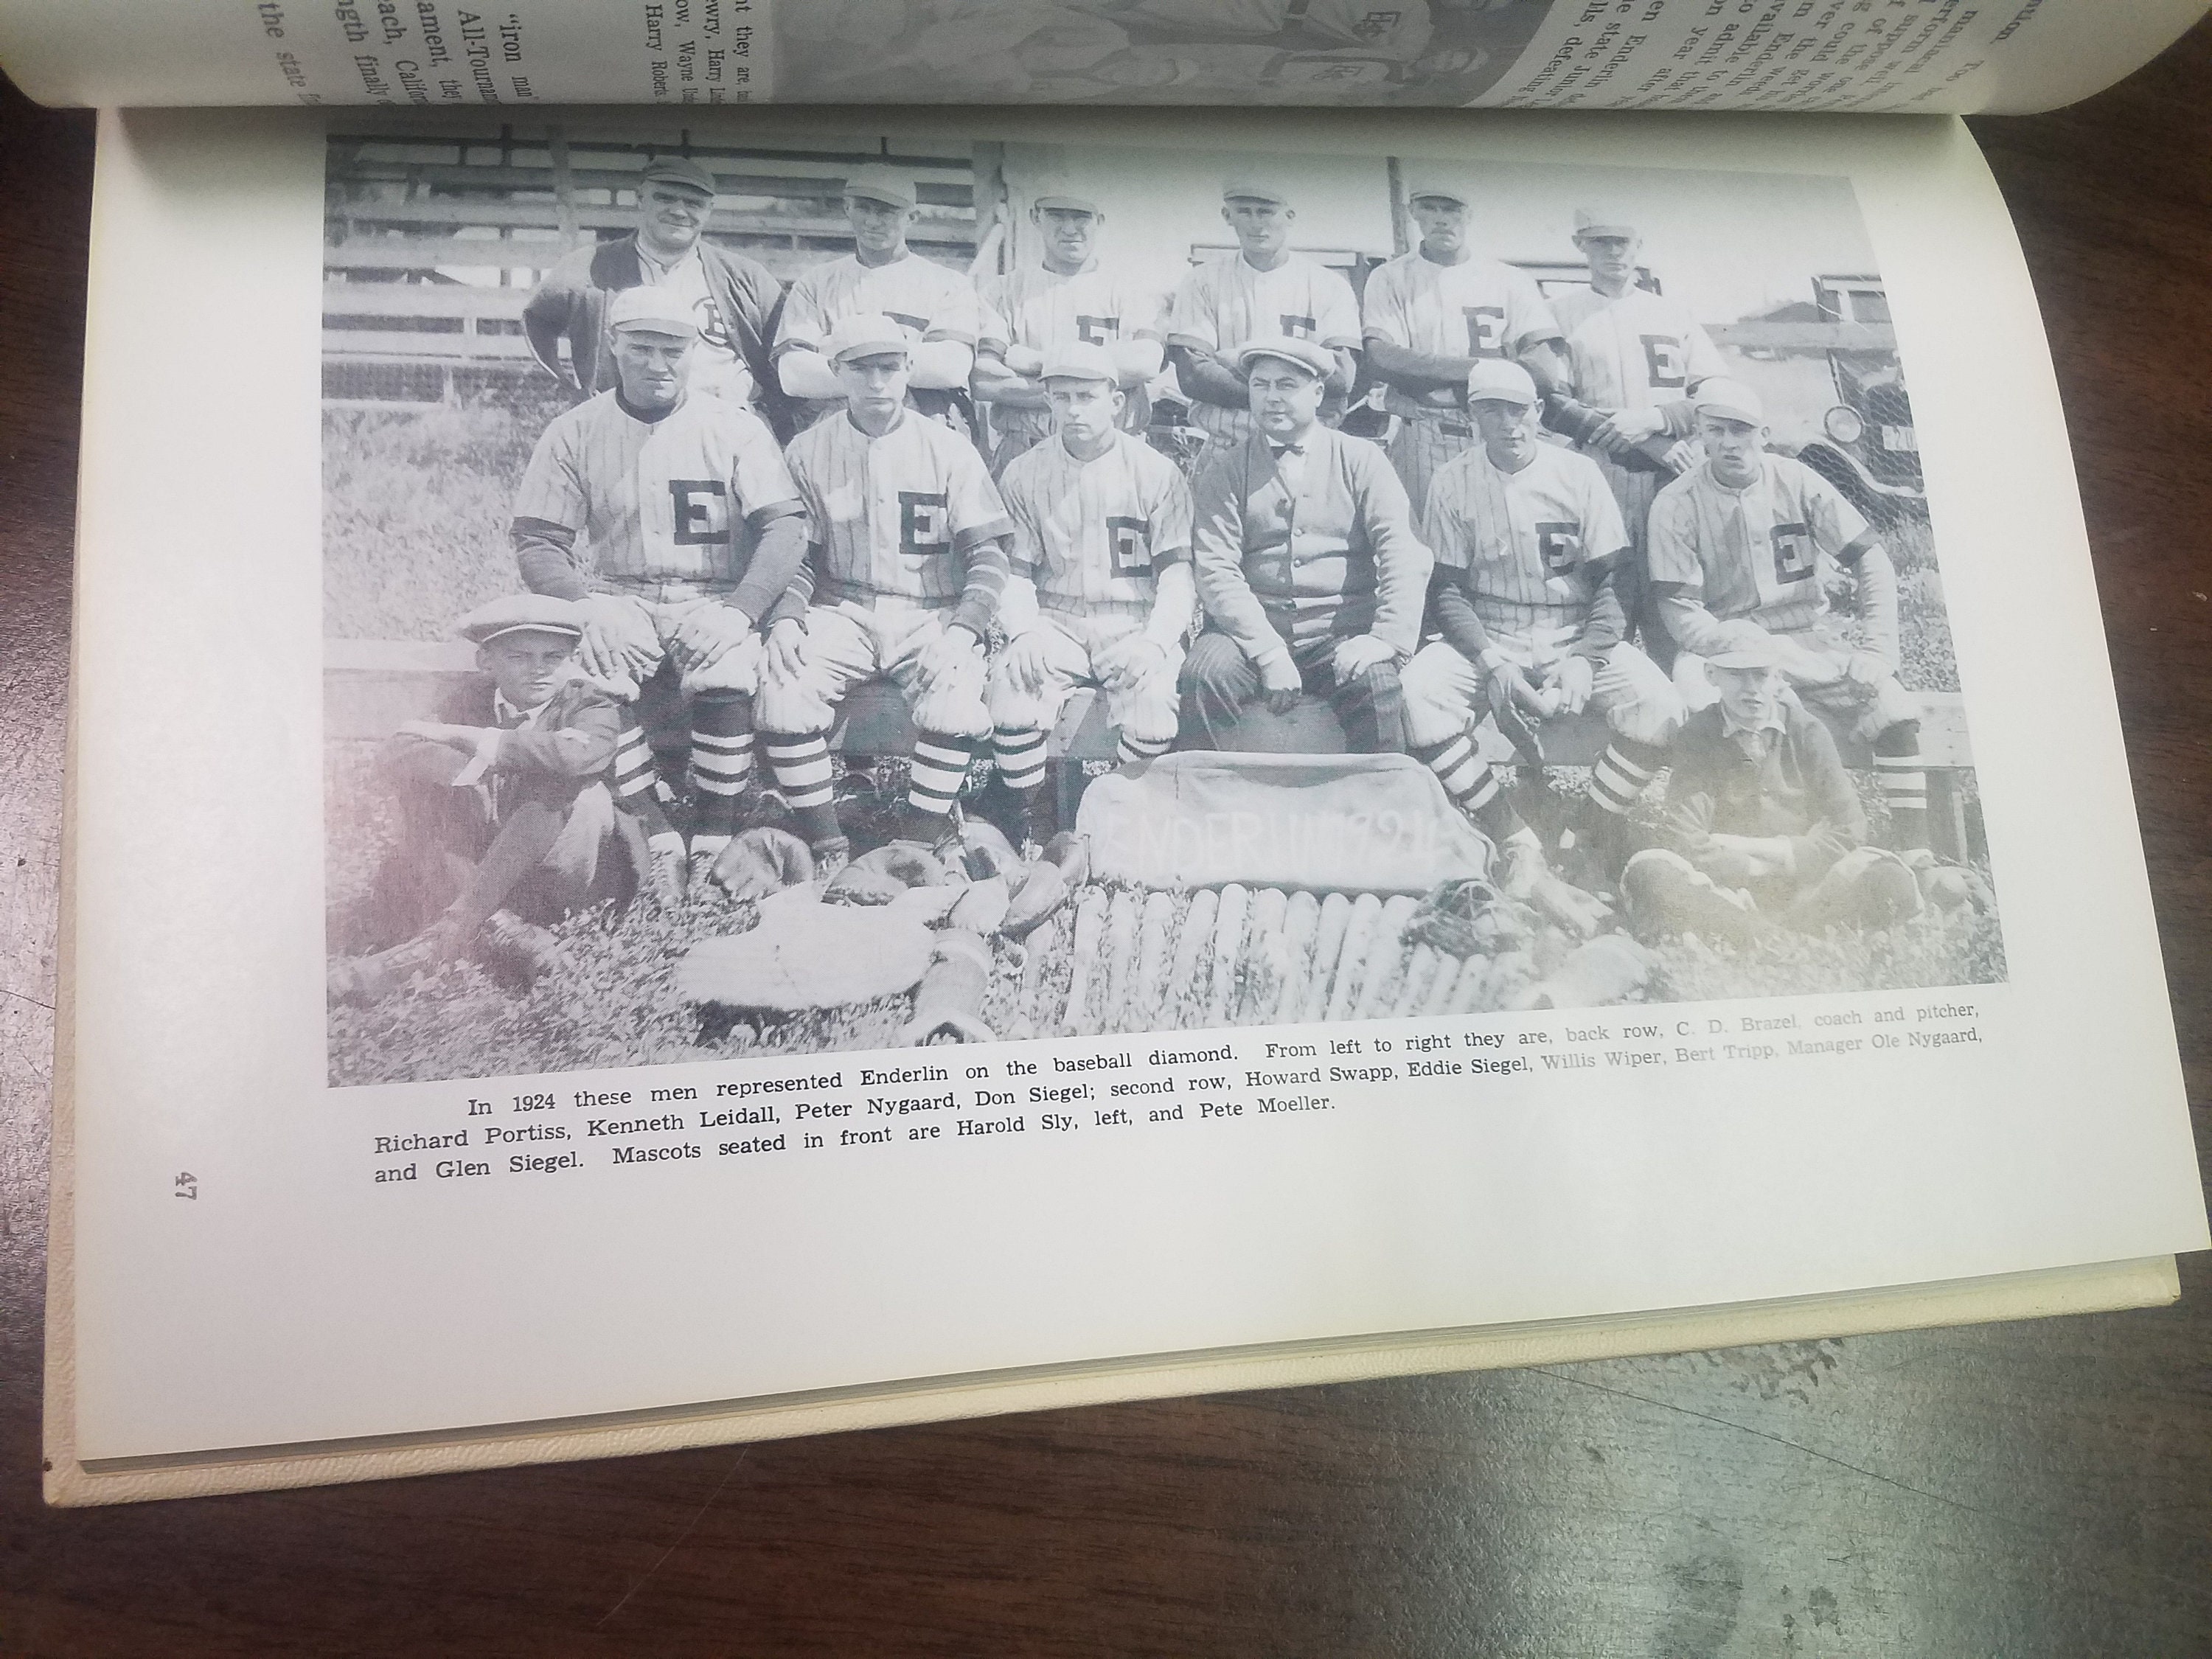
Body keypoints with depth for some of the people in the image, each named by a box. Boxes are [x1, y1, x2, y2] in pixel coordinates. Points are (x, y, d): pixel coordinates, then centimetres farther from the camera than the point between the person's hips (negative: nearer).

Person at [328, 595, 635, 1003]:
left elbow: (576, 755, -29)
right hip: (474, 871, 3)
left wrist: (464, 738, -21)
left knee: (587, 797, -31)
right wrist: (478, 763, -30)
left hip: (557, 878, -3)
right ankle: (497, 928, -33)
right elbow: (394, 756, -12)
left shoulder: (590, 706, -4)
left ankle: (437, 940, -35)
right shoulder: (469, 702, 5)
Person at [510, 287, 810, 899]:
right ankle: (659, 838, -21)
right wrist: (590, 604, -18)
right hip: (618, 601, 1)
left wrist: (739, 610, -20)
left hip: (714, 601, -1)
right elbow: (537, 544, 3)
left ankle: (714, 848, -22)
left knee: (728, 668, -34)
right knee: (587, 672, -32)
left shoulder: (736, 428, 6)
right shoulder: (574, 433, 9)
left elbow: (787, 526, -4)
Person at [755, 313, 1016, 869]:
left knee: (956, 695, -32)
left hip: (931, 614, -1)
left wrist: (962, 630, -17)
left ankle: (915, 850, -19)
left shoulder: (949, 451, 3)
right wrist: (785, 619, -10)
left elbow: (987, 556, 0)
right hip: (841, 611, 2)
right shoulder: (808, 452, 8)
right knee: (783, 690, -26)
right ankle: (827, 849, -14)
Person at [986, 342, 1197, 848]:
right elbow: (1013, 571, 7)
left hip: (1133, 623, -1)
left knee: (1153, 702, -32)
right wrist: (1025, 632, -14)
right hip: (1054, 622, 1)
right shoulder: (1023, 475, 9)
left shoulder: (1157, 473, 4)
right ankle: (1039, 835, -12)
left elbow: (1177, 573, -1)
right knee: (1010, 688, -30)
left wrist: (1154, 640, -19)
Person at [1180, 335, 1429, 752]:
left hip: (1343, 633, 0)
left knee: (1378, 686, -31)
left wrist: (1386, 637, -19)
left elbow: (1404, 553, -2)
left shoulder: (1360, 459, 9)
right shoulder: (1224, 470, 9)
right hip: (1251, 628, 1)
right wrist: (1269, 652, -17)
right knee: (1203, 675, -30)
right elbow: (1216, 569, -3)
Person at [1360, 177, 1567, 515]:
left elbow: (1546, 370, 0)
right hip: (1420, 439, -1)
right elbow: (1382, 361, -5)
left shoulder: (1512, 280, 14)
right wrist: (1485, 368, -8)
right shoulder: (1391, 280, 12)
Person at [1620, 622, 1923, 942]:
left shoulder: (1806, 731, 8)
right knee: (1648, 873, -33)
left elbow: (1848, 828, 0)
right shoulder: (1696, 737, 3)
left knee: (1890, 879, -26)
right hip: (1723, 886, -1)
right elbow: (1684, 838, -9)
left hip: (1805, 879, 2)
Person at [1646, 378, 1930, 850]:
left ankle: (1913, 851, -8)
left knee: (1892, 704, -18)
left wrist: (1876, 649, -9)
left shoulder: (1798, 482, 1)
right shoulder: (1676, 505, -5)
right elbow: (1679, 608, -8)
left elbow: (1871, 561, 2)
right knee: (1694, 701, -34)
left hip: (1811, 637, 2)